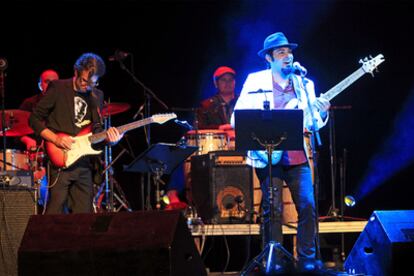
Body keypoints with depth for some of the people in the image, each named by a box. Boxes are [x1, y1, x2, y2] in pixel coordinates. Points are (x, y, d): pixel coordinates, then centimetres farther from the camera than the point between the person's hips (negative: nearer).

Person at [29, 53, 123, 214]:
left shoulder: (97, 96, 13)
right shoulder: (58, 89, -3)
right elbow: (34, 119, -1)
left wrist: (108, 136, -5)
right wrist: (56, 138, -14)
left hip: (84, 164, 5)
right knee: (55, 211, -11)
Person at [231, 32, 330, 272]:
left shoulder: (304, 84, 13)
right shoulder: (255, 82, 3)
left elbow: (312, 124, 12)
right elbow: (237, 118, -1)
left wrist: (321, 113, -9)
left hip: (298, 156, 3)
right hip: (269, 157, -3)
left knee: (308, 206, -5)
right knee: (273, 210, -4)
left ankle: (308, 259, 5)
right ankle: (274, 261, 5)